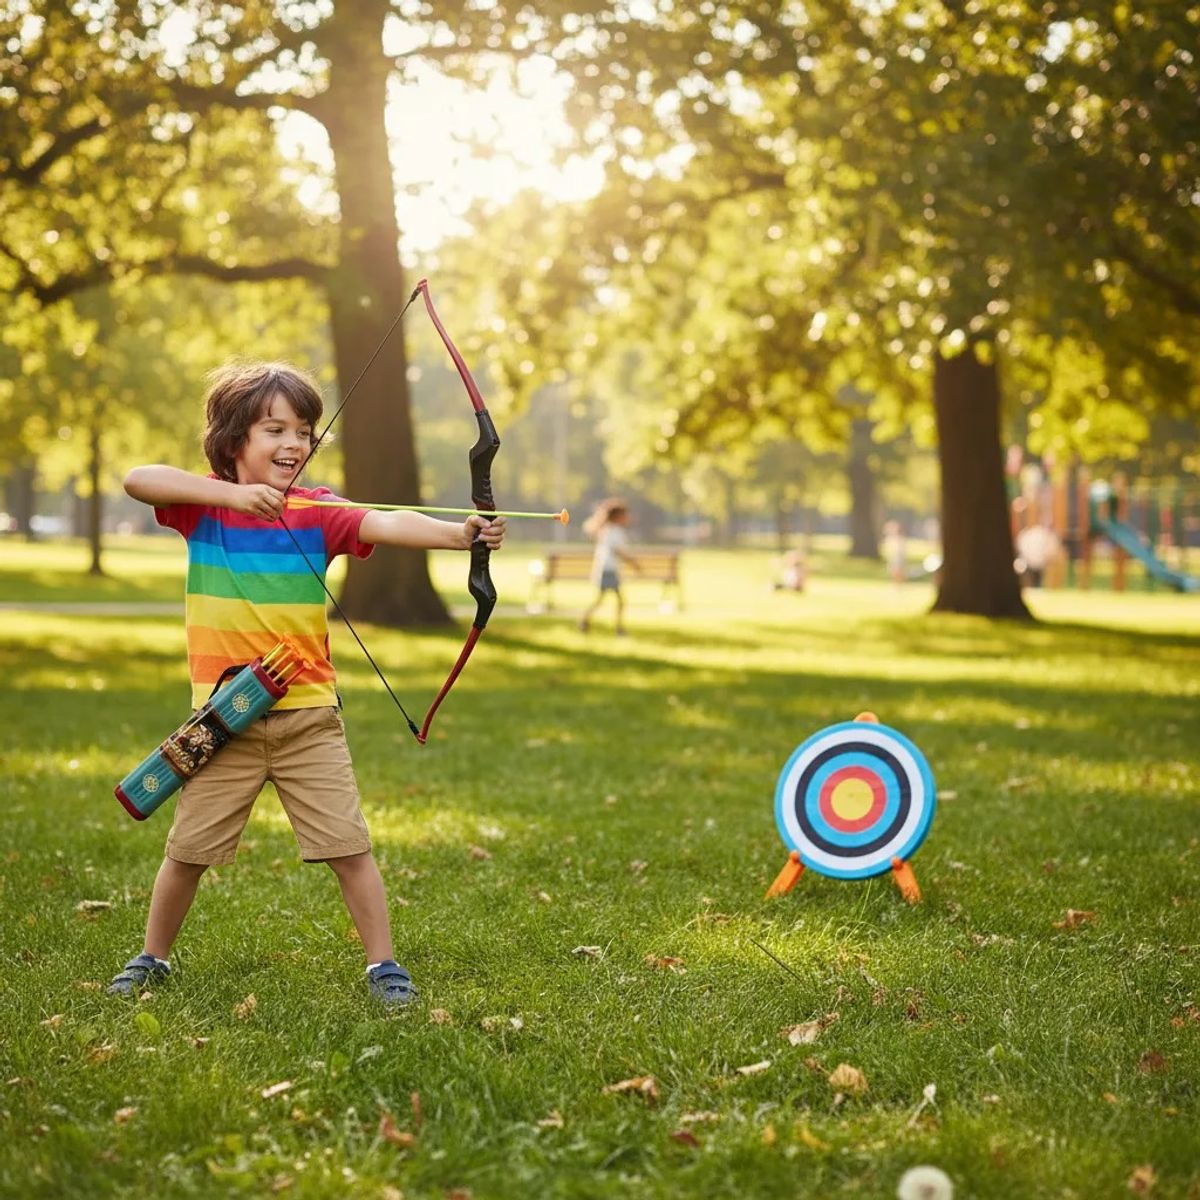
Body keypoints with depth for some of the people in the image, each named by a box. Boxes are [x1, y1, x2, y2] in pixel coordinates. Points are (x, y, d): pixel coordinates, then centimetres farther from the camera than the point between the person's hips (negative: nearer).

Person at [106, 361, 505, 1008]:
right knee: (187, 848, 11)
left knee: (348, 845, -1)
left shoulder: (319, 512, -3)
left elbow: (388, 524, -21)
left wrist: (460, 533, -40)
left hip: (308, 715, 0)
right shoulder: (204, 505, -2)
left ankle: (382, 964, 11)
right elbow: (137, 479, -20)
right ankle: (152, 957, 31)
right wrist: (230, 492, -31)